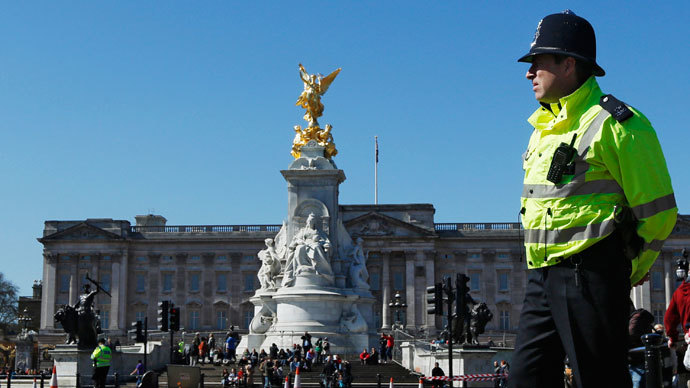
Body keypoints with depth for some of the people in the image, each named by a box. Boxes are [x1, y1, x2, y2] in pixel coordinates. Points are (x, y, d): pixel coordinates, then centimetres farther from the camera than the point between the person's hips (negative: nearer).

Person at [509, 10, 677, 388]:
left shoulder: (615, 123, -9)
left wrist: (629, 271, 3)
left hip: (589, 277, -8)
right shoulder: (545, 127, 17)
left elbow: (659, 211, -7)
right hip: (541, 278, 8)